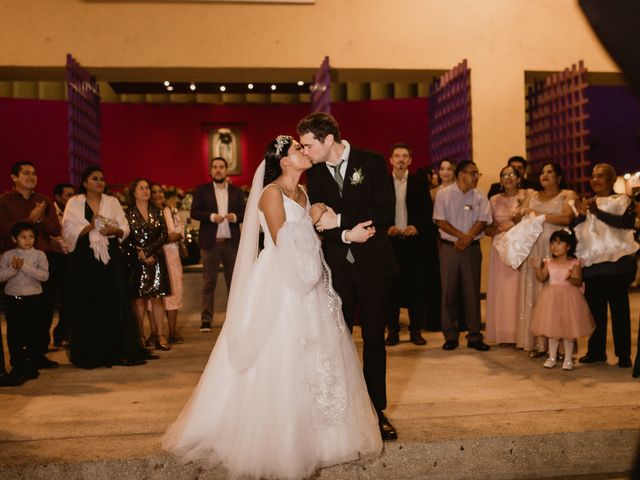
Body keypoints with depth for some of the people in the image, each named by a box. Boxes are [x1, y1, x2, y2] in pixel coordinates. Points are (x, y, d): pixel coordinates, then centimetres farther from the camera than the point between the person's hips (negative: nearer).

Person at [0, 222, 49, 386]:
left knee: (30, 334, 4)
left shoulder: (39, 255, -2)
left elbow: (44, 275, -14)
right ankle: (17, 368, 17)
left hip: (33, 299, -2)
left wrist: (24, 266, -19)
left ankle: (31, 368, 16)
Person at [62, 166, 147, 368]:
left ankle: (119, 352, 3)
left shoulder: (112, 202, 13)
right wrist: (90, 227, -17)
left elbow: (125, 228, 7)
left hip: (111, 258, 2)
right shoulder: (74, 203, 6)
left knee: (116, 304, -1)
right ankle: (90, 355, 8)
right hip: (84, 260, -2)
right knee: (88, 307, -1)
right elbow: (68, 232, -3)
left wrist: (114, 230, -14)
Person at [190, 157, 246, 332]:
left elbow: (244, 213, 10)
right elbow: (194, 212, -1)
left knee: (234, 281, 6)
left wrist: (235, 217, -11)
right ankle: (206, 320, 2)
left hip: (232, 242, 2)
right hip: (210, 242, -2)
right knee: (209, 283, 0)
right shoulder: (202, 190, 6)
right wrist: (211, 216, -16)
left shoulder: (236, 191, 12)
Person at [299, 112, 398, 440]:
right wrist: (347, 234, -16)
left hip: (373, 264, -2)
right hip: (337, 267, 2)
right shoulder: (315, 174, 5)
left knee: (374, 339, 6)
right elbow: (318, 221, 2)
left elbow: (385, 214, -13)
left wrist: (339, 221, -15)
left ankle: (377, 410, 18)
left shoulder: (372, 163, -5)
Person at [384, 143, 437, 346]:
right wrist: (387, 228, -13)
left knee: (416, 287, 2)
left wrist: (417, 227, -13)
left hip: (414, 240, 0)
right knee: (392, 286, 2)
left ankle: (416, 330, 11)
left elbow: (427, 210, 4)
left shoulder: (419, 183, 7)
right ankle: (392, 330, 11)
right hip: (390, 240, 0)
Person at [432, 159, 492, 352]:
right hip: (449, 247, -2)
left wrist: (468, 238, -15)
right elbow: (441, 221, -6)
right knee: (449, 291, 2)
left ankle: (474, 336, 11)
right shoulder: (444, 194, -1)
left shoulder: (479, 197, 6)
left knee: (472, 292, 4)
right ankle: (450, 336, 10)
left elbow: (482, 221, -1)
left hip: (472, 248, 2)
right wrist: (461, 235, -15)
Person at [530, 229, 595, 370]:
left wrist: (571, 278, -30)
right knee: (552, 328, 9)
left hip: (568, 298, -3)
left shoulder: (574, 263, -7)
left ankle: (568, 359, 17)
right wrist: (537, 267, -15)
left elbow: (579, 282, -11)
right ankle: (552, 357, 21)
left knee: (568, 330, 4)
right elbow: (542, 278, -1)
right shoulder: (548, 263, 4)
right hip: (552, 298, 3)